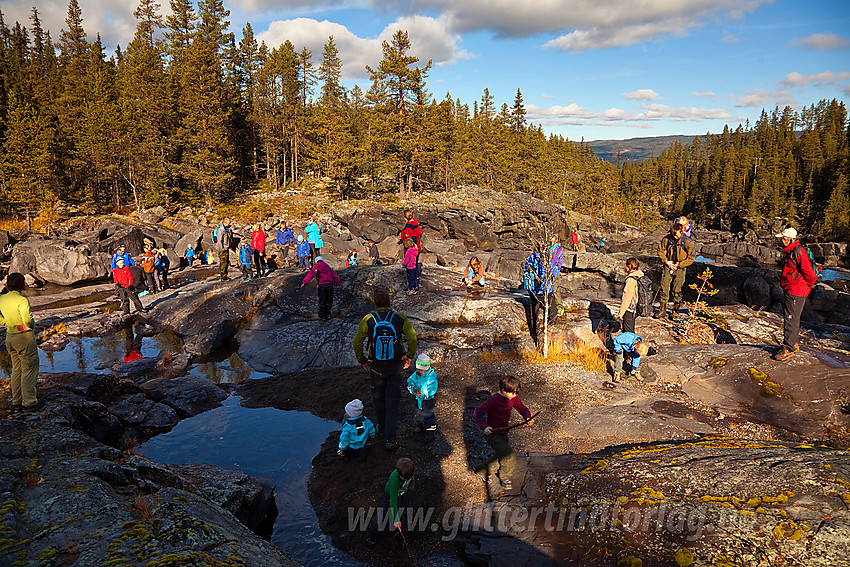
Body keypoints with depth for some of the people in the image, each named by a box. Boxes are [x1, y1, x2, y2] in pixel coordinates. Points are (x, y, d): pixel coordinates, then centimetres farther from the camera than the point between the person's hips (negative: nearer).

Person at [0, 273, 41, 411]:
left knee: (16, 370, 18)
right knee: (29, 369, 4)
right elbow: (28, 320, -27)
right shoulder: (22, 301, -22)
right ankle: (29, 402, 9)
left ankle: (16, 402, 24)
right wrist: (32, 327, -7)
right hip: (25, 338, -8)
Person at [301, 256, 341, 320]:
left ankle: (322, 316, 10)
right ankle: (328, 314, 16)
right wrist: (338, 283, 25)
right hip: (330, 285, 3)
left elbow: (310, 275, -1)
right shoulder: (328, 267, 15)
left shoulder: (315, 268, 5)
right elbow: (334, 276, 16)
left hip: (322, 285, -3)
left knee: (322, 302, 7)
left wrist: (304, 282, 5)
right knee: (329, 301, 14)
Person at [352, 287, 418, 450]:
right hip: (395, 365, 0)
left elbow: (356, 342, -12)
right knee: (392, 400, 6)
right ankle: (389, 439, 1)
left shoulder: (368, 320, -15)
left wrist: (362, 360, 2)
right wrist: (409, 357, 1)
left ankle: (382, 427, 42)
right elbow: (412, 337, -12)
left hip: (376, 367, 0)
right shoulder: (399, 318, -13)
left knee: (378, 398, 22)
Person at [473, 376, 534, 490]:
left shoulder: (513, 398, -2)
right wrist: (484, 426, -34)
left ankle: (485, 472, 41)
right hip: (493, 435, -8)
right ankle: (505, 478, 12)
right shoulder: (493, 400, -23)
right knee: (510, 456, -13)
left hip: (503, 435, 8)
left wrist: (528, 418, -11)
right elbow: (477, 413, -20)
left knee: (503, 457, 19)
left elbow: (522, 408, 10)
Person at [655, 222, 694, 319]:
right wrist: (667, 261, -3)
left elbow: (690, 259, -4)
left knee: (676, 290, 3)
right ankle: (662, 309, 5)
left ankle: (676, 310, 21)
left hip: (680, 268, -2)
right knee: (664, 287, -3)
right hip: (668, 265, 2)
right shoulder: (667, 239, -5)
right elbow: (661, 251, 10)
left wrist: (679, 265, -11)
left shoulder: (686, 242, -11)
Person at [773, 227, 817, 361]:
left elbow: (808, 271, -20)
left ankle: (788, 349, -4)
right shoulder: (789, 252, 14)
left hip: (796, 292, -10)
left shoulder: (799, 252, -19)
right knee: (789, 318, 18)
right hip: (790, 290, 10)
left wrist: (810, 283, -7)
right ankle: (793, 344, 30)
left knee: (790, 319, -8)